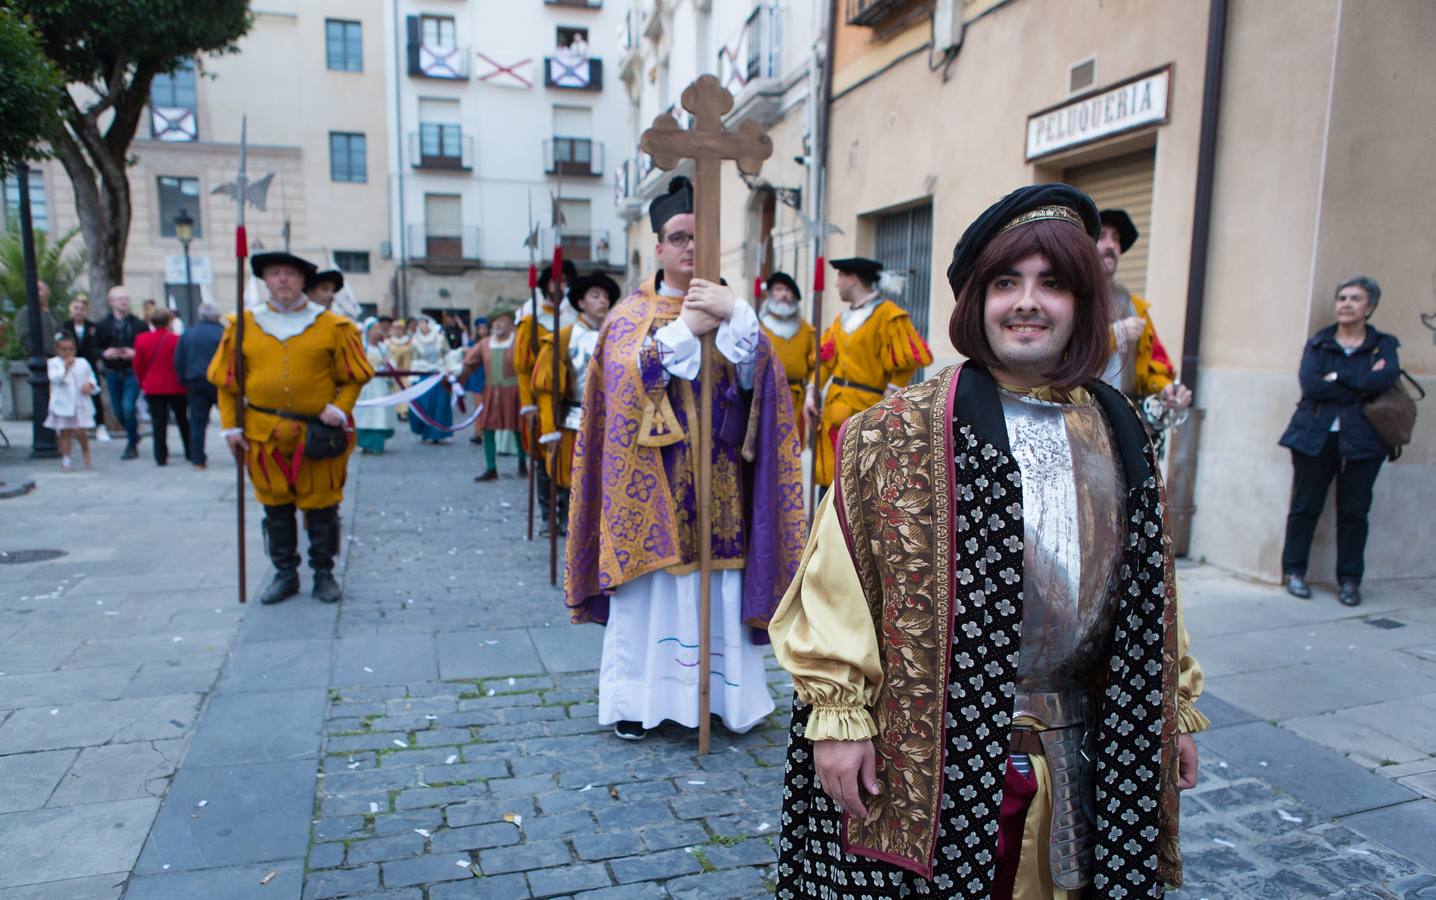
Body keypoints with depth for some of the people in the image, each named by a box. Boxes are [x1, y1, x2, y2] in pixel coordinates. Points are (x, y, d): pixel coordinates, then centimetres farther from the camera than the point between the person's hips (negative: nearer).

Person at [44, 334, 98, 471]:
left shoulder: (83, 363, 7)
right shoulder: (53, 363, 1)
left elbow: (91, 377, 14)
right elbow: (55, 378, -15)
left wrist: (89, 384, -7)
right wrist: (65, 366, -18)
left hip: (80, 404, 1)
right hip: (62, 404, 0)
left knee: (80, 431, -7)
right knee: (64, 432, 5)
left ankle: (86, 451, 20)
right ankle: (65, 458, 14)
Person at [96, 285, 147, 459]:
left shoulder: (139, 325, 1)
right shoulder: (102, 326, 7)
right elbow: (95, 348, 8)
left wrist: (135, 353, -17)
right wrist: (104, 353, -13)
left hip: (132, 373, -3)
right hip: (112, 374, 3)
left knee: (128, 408, -13)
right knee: (118, 411, 10)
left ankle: (132, 446, 1)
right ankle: (134, 436, 35)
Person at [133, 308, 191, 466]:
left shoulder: (141, 340, -1)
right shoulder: (176, 339, -12)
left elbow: (138, 366, 4)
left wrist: (143, 384, 17)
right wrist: (185, 382, 8)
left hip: (153, 388, 2)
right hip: (176, 387, -2)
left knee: (158, 423, 5)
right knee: (183, 421, 11)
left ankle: (161, 457, 3)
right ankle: (191, 454, 16)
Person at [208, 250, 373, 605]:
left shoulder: (332, 326, 0)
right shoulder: (245, 325, 5)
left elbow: (354, 376, 3)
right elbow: (227, 381, 8)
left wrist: (340, 408, -11)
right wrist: (231, 426, 3)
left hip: (318, 434, -2)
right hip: (264, 435, 2)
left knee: (321, 505, 5)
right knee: (276, 506, 11)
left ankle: (323, 573, 20)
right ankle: (285, 574, 24)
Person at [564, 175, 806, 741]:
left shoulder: (732, 309, 11)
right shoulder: (632, 313, 6)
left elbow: (762, 373, -6)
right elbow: (625, 374, -12)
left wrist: (735, 314, -21)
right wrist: (687, 328, -17)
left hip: (717, 484, 2)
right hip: (651, 482, -2)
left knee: (719, 587, 3)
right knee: (649, 587, 0)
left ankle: (726, 693, 16)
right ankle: (637, 696, 14)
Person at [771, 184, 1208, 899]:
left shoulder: (1120, 438, 5)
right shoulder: (904, 433, -10)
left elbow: (1151, 590, 12)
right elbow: (836, 583, -12)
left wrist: (1176, 708, 14)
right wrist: (837, 714, -15)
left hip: (1076, 766, 5)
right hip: (930, 762, -4)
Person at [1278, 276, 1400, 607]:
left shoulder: (1383, 344, 9)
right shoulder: (1318, 343, 8)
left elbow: (1386, 379, -13)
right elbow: (1311, 384, -10)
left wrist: (1337, 376, -12)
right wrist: (1361, 386, -10)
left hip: (1362, 440, 0)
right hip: (1316, 436, 0)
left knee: (1354, 512, 3)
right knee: (1306, 506, 2)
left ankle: (1349, 580, 11)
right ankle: (1294, 571, 12)